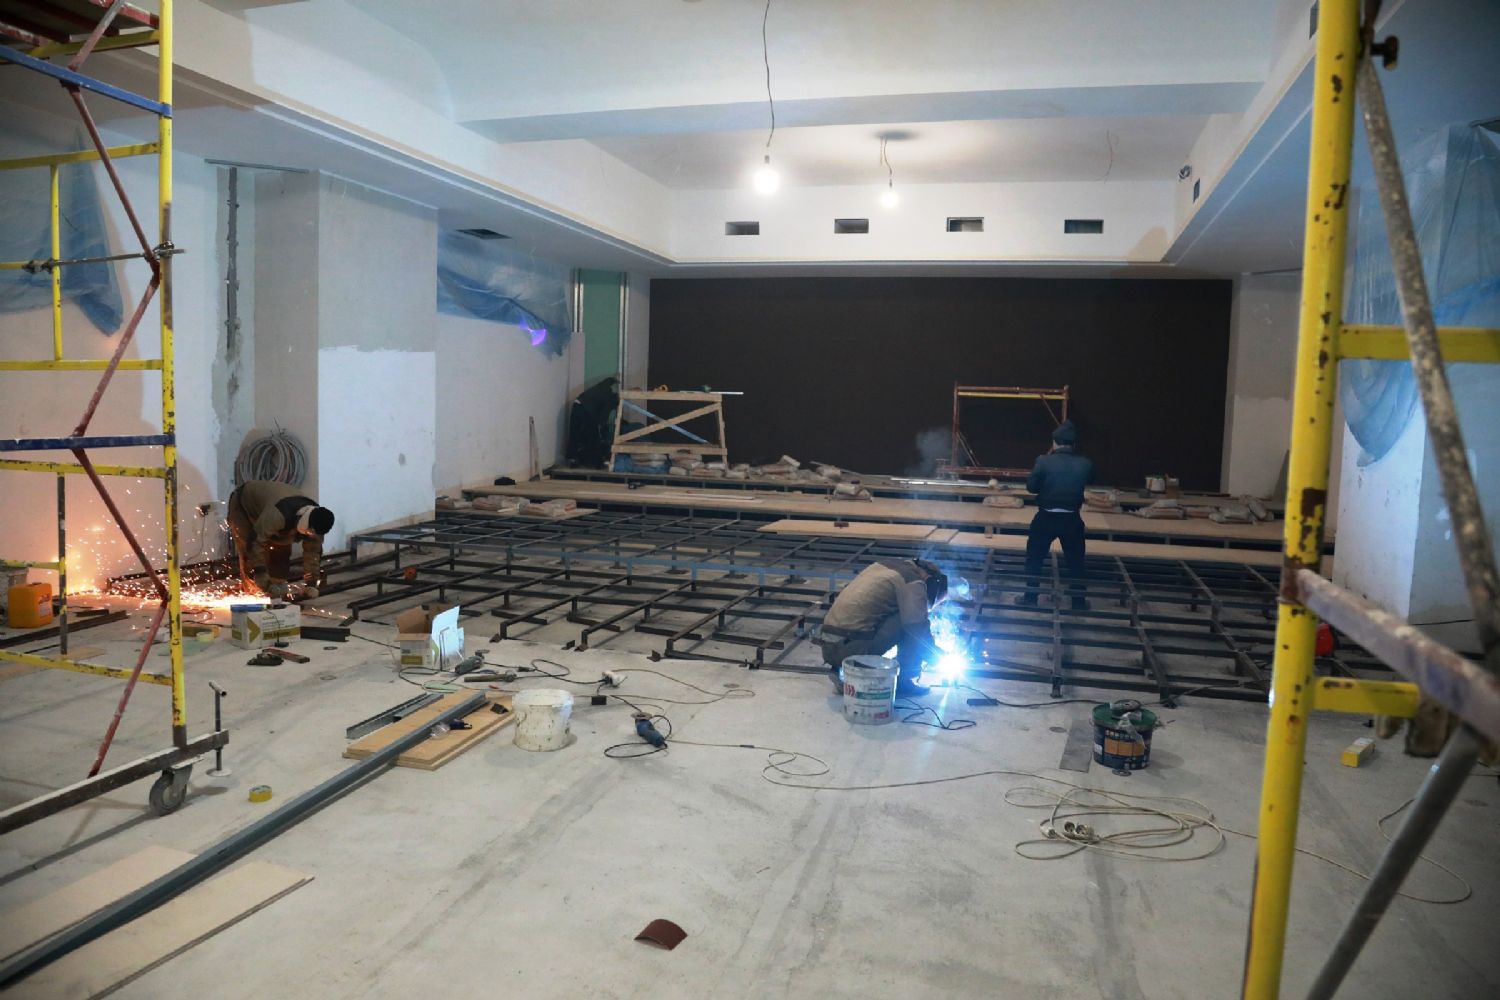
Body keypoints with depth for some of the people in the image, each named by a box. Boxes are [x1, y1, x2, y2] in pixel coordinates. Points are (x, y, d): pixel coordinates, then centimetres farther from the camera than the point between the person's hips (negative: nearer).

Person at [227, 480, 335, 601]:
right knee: (250, 555, -16)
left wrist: (311, 584, -19)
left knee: (282, 551, -3)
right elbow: (256, 542, -43)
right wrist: (265, 582, -41)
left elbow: (314, 551, -14)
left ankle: (278, 595, 6)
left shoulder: (315, 521, -24)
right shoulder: (278, 515, -47)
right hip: (243, 506, -6)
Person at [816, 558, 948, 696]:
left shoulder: (883, 565, 21)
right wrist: (934, 655, 6)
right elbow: (917, 626, -15)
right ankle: (904, 681, 5)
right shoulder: (913, 581, -3)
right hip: (852, 649, -8)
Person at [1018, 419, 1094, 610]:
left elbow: (1031, 486, -3)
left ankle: (1030, 598, 18)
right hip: (1072, 519, 2)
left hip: (1046, 518, -2)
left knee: (1034, 559, 13)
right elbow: (1090, 480, 15)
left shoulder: (1044, 461, -14)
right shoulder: (1085, 464, -6)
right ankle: (1079, 601, 23)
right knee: (1075, 561, 16)